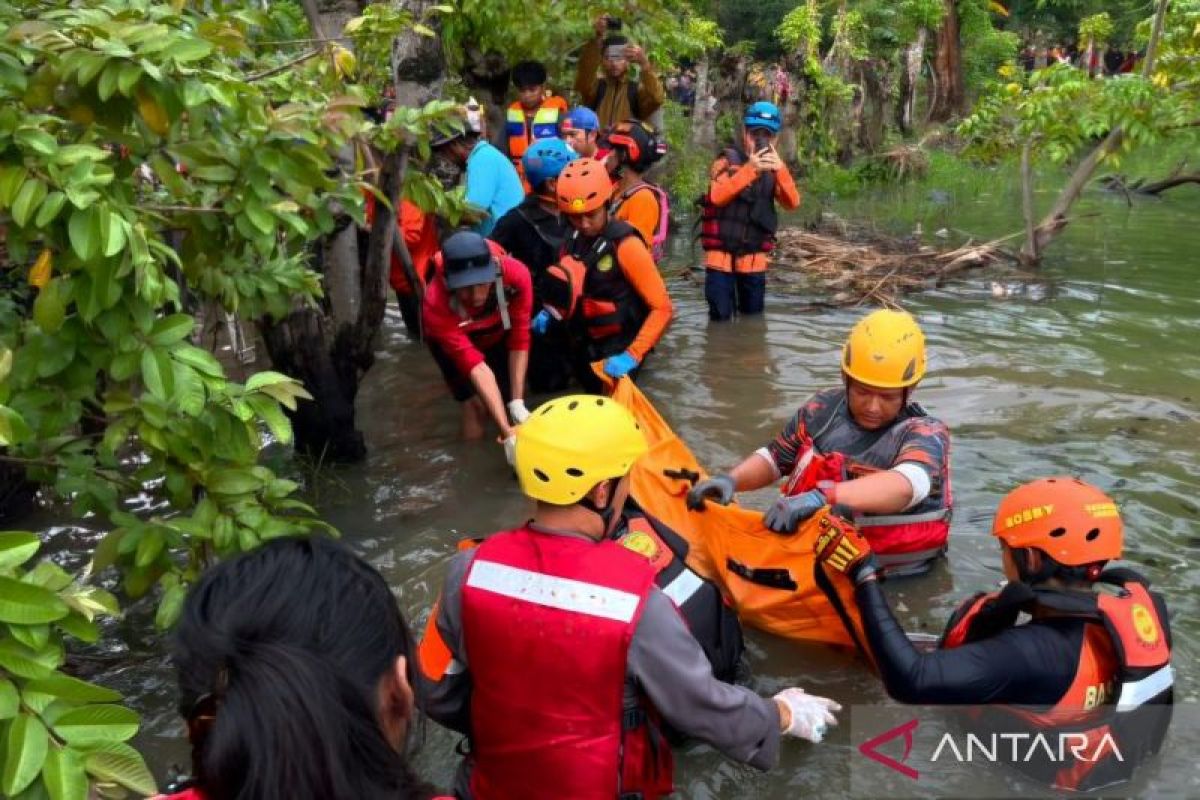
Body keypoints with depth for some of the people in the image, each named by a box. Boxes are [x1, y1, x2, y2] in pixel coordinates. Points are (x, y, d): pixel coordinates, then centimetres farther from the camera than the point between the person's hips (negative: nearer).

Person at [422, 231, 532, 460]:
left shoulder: (516, 274, -35)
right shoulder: (435, 304, -39)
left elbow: (519, 339, -24)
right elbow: (473, 364, -41)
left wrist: (517, 402, -27)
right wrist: (506, 431, -46)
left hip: (498, 336, 2)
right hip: (454, 342, -2)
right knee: (474, 433, -14)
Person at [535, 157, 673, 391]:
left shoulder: (625, 245, -20)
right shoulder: (573, 240, 1)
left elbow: (662, 308, -21)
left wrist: (632, 356, -27)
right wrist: (550, 311, 0)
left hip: (620, 349, -7)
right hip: (586, 346, 7)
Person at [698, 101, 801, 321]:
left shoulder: (773, 170, 8)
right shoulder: (727, 161, -4)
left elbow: (793, 203, -6)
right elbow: (717, 196, -21)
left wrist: (781, 170, -21)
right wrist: (750, 169, -28)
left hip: (754, 258, 4)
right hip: (722, 255, -4)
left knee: (754, 316, 12)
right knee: (720, 317, -5)